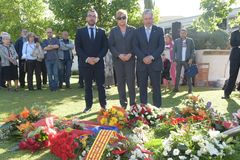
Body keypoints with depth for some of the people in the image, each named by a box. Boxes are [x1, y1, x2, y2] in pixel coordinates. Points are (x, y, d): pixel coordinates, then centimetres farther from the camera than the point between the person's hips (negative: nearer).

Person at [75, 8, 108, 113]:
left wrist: (98, 58, -11)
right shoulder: (80, 31, 8)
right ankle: (88, 106, 13)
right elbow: (78, 48, 1)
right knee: (88, 86, 5)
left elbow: (105, 47, 4)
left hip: (99, 63, 1)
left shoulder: (101, 31, 11)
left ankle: (103, 105, 13)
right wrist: (87, 58, -12)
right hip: (86, 63, 0)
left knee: (101, 85, 4)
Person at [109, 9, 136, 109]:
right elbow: (110, 45, 2)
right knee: (120, 82, 3)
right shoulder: (113, 31, 9)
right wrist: (119, 55, -12)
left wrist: (130, 54, -12)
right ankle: (123, 104, 11)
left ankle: (133, 104, 7)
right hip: (117, 59, 1)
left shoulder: (132, 30, 7)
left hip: (130, 59, -1)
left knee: (131, 81, -4)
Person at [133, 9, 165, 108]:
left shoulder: (159, 30, 8)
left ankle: (157, 107, 9)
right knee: (142, 87, 3)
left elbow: (161, 46, 0)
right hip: (142, 63, 1)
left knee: (156, 87, 1)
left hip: (155, 63, -1)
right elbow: (135, 47, 2)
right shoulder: (138, 31, 10)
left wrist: (152, 57, -13)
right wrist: (143, 58, -13)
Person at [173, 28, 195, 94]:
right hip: (178, 60, 1)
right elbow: (174, 51, 6)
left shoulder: (190, 40, 4)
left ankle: (190, 88, 7)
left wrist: (191, 58, -7)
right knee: (178, 74, 4)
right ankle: (176, 88, 9)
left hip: (187, 61, -1)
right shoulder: (176, 41, 5)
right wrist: (174, 60, -1)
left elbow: (193, 50, 4)